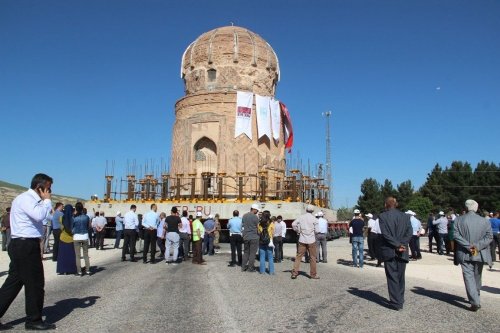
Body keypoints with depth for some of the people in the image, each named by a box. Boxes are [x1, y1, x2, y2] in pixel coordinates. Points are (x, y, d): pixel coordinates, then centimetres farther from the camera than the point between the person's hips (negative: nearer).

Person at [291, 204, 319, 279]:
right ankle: (313, 274, 13)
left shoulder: (301, 217, 1)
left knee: (298, 256, 5)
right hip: (311, 240, -2)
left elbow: (293, 224, -5)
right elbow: (316, 230, -8)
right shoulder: (314, 218, -5)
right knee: (313, 257, 8)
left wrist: (298, 231, 8)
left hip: (302, 240, 2)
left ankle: (295, 272, 0)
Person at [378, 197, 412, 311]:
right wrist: (401, 245, -8)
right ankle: (400, 300, 24)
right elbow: (409, 232, -3)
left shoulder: (382, 216, -6)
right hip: (402, 252, 3)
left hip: (388, 251, -3)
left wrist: (398, 245, -11)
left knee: (392, 277, 3)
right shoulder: (405, 216, 5)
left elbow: (385, 234, -14)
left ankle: (396, 302, 3)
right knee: (400, 276, 15)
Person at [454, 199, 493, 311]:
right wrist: (477, 246, -11)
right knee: (477, 277, 19)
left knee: (469, 277, -2)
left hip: (465, 254, -3)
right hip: (479, 254, 3)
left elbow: (456, 235, -12)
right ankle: (475, 298, 33)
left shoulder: (459, 220, -5)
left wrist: (468, 246, -13)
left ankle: (475, 302, -12)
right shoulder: (484, 221, -1)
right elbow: (489, 237, -7)